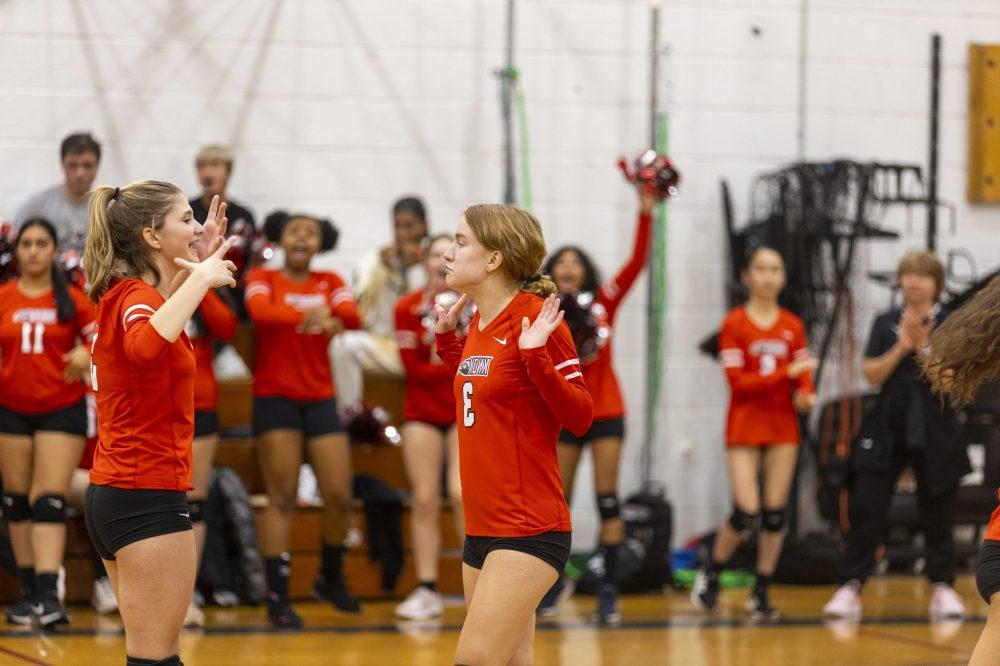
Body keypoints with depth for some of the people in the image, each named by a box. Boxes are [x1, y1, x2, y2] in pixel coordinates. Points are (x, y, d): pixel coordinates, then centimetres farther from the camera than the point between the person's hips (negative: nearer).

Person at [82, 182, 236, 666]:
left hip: (113, 493, 10)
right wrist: (200, 277, -30)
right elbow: (147, 344, -41)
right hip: (148, 497, -10)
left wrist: (199, 266, 25)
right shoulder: (136, 296, -14)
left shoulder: (124, 295, 12)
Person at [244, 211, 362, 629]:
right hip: (275, 400, -3)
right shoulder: (263, 279, 0)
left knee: (339, 497, 1)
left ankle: (331, 579, 25)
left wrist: (330, 316, -35)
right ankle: (277, 597, -2)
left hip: (320, 400, 3)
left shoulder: (330, 282, 9)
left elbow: (353, 318, -11)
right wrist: (306, 315, -43)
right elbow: (259, 311, -24)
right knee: (282, 499, -6)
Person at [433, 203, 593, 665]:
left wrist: (535, 355, -28)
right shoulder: (480, 324, 10)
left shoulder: (534, 320, -14)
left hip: (528, 532, -9)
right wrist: (447, 339, 22)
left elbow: (579, 417, -16)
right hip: (482, 528, 9)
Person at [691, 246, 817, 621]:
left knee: (775, 514, 2)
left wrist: (805, 394, -17)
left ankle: (761, 593, 11)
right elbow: (737, 382, -11)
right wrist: (786, 373, -19)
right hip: (745, 428, -4)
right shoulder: (734, 324, -4)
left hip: (783, 429, 4)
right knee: (745, 512, -12)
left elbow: (803, 377, 6)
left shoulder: (793, 326, 8)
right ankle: (710, 575, 12)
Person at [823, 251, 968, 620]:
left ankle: (942, 586, 18)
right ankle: (850, 586, -2)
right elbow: (871, 374, -1)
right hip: (887, 430, 1)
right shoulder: (886, 323, 6)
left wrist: (923, 345, -17)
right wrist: (901, 347, -13)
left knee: (937, 513, 6)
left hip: (935, 433, -1)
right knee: (866, 508, -5)